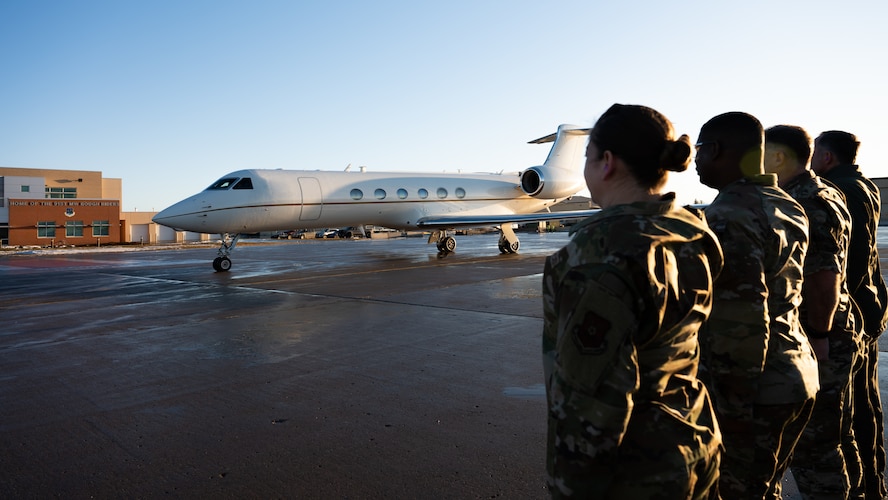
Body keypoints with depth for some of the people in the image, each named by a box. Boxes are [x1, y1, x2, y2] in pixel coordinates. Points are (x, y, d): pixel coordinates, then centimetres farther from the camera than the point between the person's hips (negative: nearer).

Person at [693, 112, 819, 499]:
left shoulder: (729, 217, -20)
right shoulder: (787, 208, 9)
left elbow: (741, 321, -23)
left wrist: (734, 408, -18)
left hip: (751, 390, -9)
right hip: (796, 376, 9)